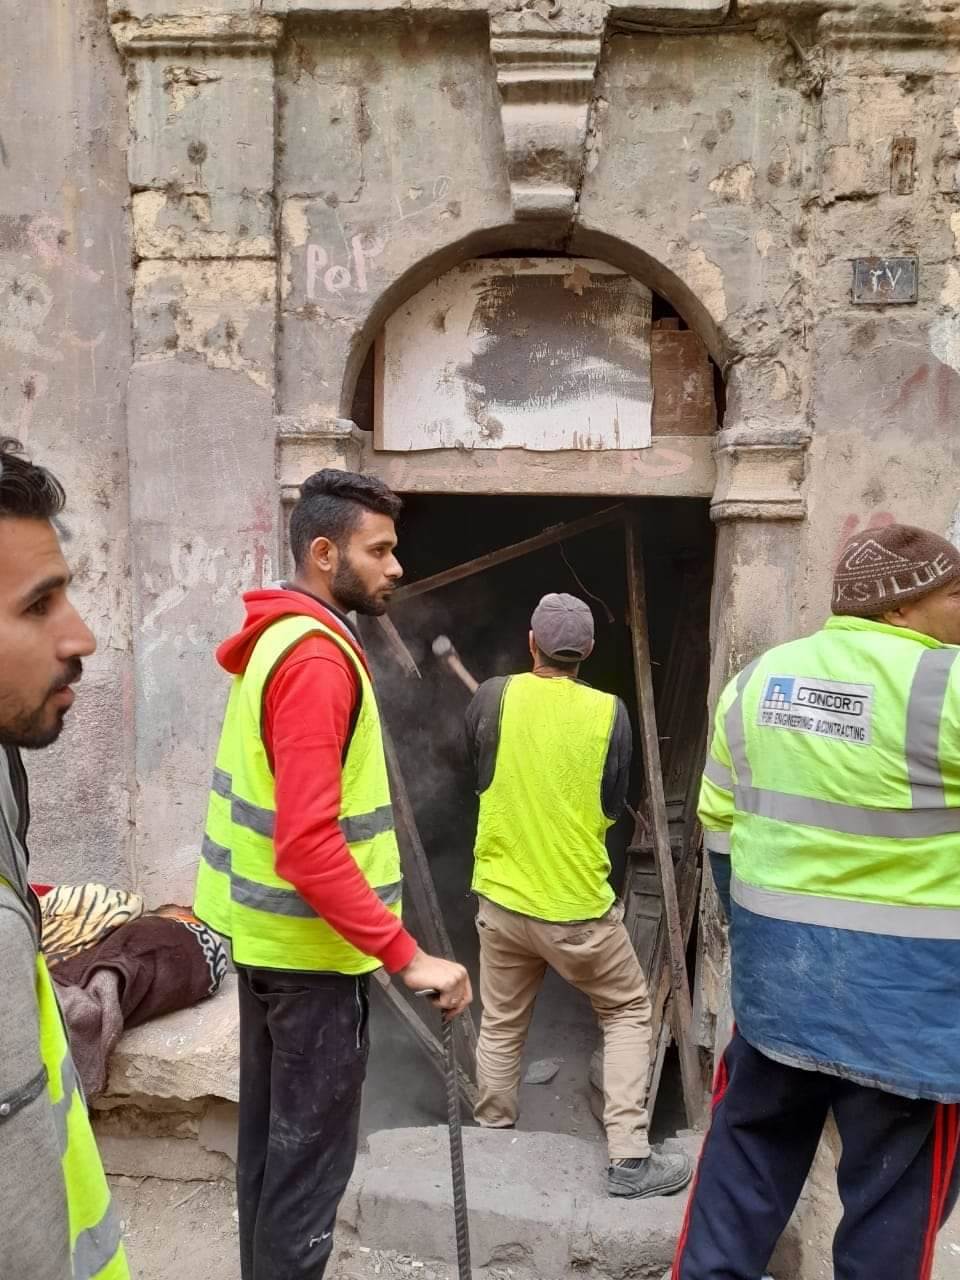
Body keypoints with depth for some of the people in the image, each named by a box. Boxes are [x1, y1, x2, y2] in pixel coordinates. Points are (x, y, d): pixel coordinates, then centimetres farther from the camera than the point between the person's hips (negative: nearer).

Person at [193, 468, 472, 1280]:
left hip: (266, 933, 10)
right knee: (312, 1150, 5)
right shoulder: (317, 658, -22)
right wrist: (405, 954, -27)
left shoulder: (280, 642, 8)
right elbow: (308, 843, -29)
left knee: (272, 1135, 21)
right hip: (309, 945, -10)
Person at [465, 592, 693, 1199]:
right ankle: (630, 1158, 16)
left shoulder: (495, 696, -8)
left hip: (501, 899, 2)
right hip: (578, 904, -2)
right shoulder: (608, 711, -11)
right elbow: (614, 807, -1)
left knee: (501, 1025, 20)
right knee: (629, 1013, 18)